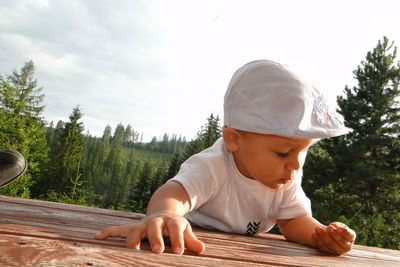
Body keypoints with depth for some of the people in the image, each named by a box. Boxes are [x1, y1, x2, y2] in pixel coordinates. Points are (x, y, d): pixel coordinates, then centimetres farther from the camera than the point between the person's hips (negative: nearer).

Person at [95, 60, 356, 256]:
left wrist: (320, 235, -31)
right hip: (192, 247, -3)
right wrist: (163, 215, -70)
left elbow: (294, 220, -9)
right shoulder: (212, 168, -31)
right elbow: (175, 192, -47)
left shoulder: (287, 180, -11)